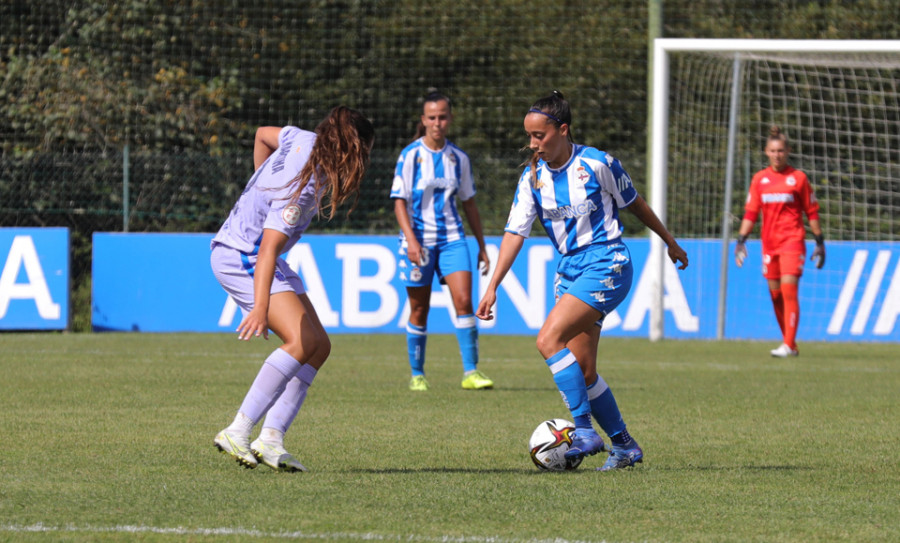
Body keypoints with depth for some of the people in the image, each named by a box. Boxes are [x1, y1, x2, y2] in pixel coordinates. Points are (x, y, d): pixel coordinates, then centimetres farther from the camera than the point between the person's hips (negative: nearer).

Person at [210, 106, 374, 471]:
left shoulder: (305, 141, -3)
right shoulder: (302, 190, -29)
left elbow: (263, 134, 18)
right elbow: (268, 248, -36)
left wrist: (260, 192, 30)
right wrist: (260, 307, -45)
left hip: (252, 256, 11)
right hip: (241, 259, -11)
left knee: (319, 345, 2)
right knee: (301, 341, -25)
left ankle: (271, 438, -6)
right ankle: (238, 433, -26)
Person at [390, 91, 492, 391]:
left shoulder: (458, 158, 7)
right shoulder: (410, 155, -4)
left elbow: (469, 203, 15)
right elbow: (400, 201, -7)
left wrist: (482, 246, 15)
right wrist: (410, 239, -20)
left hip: (451, 237, 2)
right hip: (419, 239, -2)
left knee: (463, 300, -12)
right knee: (419, 310, 3)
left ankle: (471, 372, -11)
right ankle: (417, 374, 16)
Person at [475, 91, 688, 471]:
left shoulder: (597, 164, -11)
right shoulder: (532, 177, 3)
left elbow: (634, 204, 4)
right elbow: (515, 232, 1)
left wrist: (669, 242, 17)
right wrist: (493, 286, -7)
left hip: (605, 265, -7)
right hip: (569, 271, 7)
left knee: (549, 340, -22)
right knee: (582, 372, 4)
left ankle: (585, 431, -19)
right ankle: (623, 445, 19)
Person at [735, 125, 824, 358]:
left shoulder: (798, 177, 1)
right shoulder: (759, 179, 10)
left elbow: (812, 212, 5)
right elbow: (750, 213, 11)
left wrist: (820, 242, 3)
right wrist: (741, 240, 3)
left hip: (792, 240, -4)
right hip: (769, 242, 4)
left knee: (789, 290, -14)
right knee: (776, 295, 4)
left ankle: (788, 345, -16)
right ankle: (790, 345, 14)